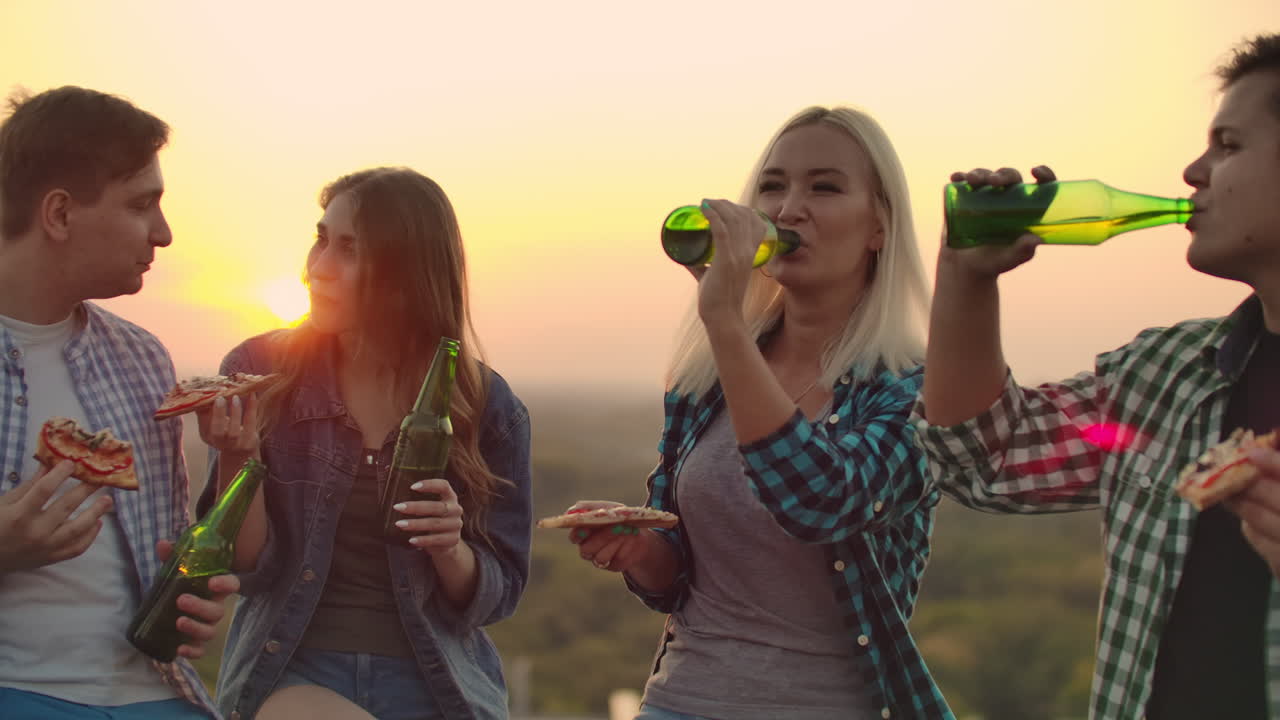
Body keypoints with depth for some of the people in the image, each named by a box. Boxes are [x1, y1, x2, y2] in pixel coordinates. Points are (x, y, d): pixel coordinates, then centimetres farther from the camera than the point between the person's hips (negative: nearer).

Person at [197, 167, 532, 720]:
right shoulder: (259, 372, -4)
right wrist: (237, 460, -21)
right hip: (291, 674, 0)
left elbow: (496, 595, 2)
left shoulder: (487, 406, -3)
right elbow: (244, 567, -5)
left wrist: (449, 550, -19)